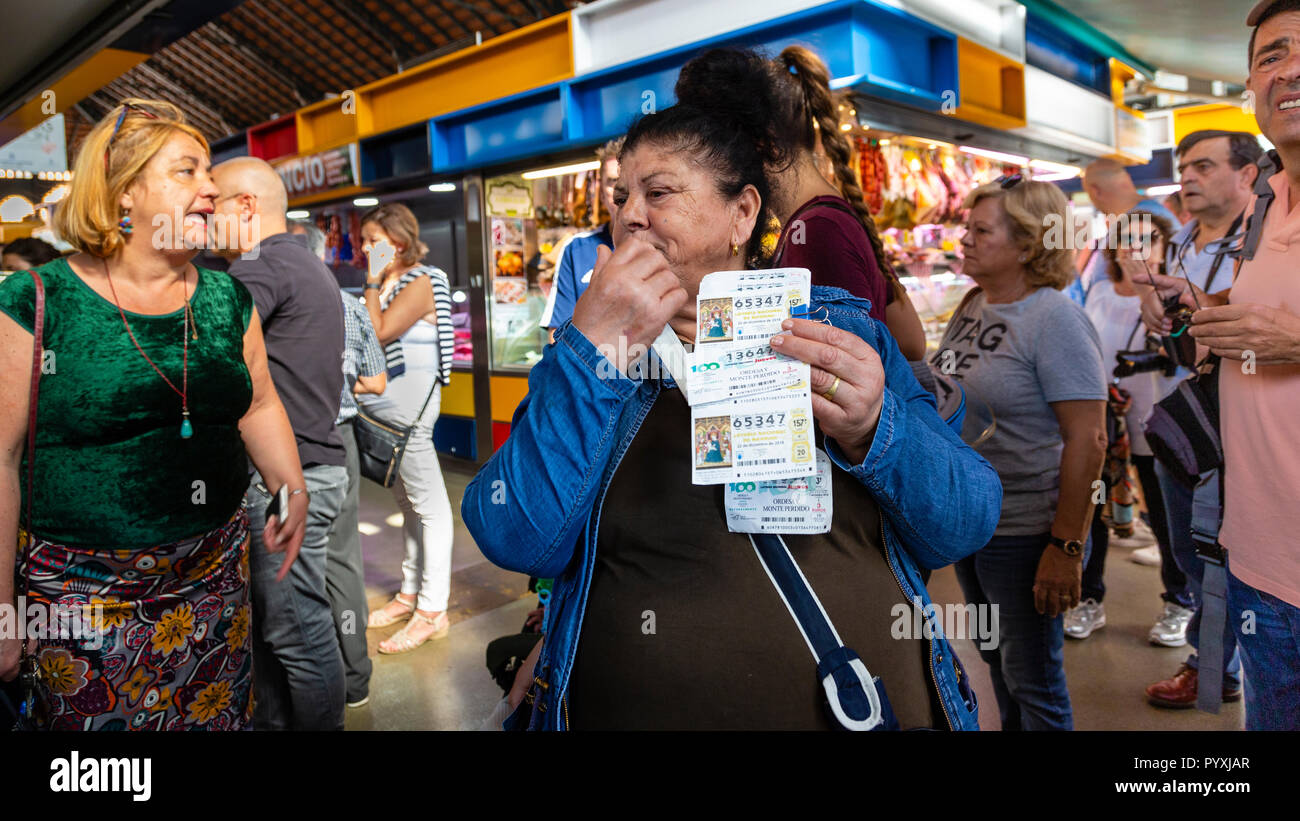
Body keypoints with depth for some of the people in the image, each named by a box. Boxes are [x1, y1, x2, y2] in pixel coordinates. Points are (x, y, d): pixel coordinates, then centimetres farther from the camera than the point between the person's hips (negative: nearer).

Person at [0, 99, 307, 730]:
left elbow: (258, 404, 16)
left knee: (219, 716, 15)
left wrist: (293, 489, 2)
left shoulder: (229, 299, 4)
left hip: (215, 573, 4)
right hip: (83, 590, -3)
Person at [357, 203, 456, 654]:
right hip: (383, 408, 10)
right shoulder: (387, 283, 14)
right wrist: (376, 283, 8)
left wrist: (373, 283, -10)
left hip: (406, 408, -10)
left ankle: (432, 612, 4)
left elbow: (379, 331, -20)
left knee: (429, 506, -2)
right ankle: (410, 594, 29)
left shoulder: (420, 283, -11)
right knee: (407, 502, 17)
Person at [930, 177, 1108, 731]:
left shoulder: (1056, 320, -18)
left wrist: (1066, 547, -23)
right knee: (998, 662, 24)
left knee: (1032, 680, 8)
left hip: (1024, 532, -8)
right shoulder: (971, 307, 6)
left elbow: (1087, 440, -22)